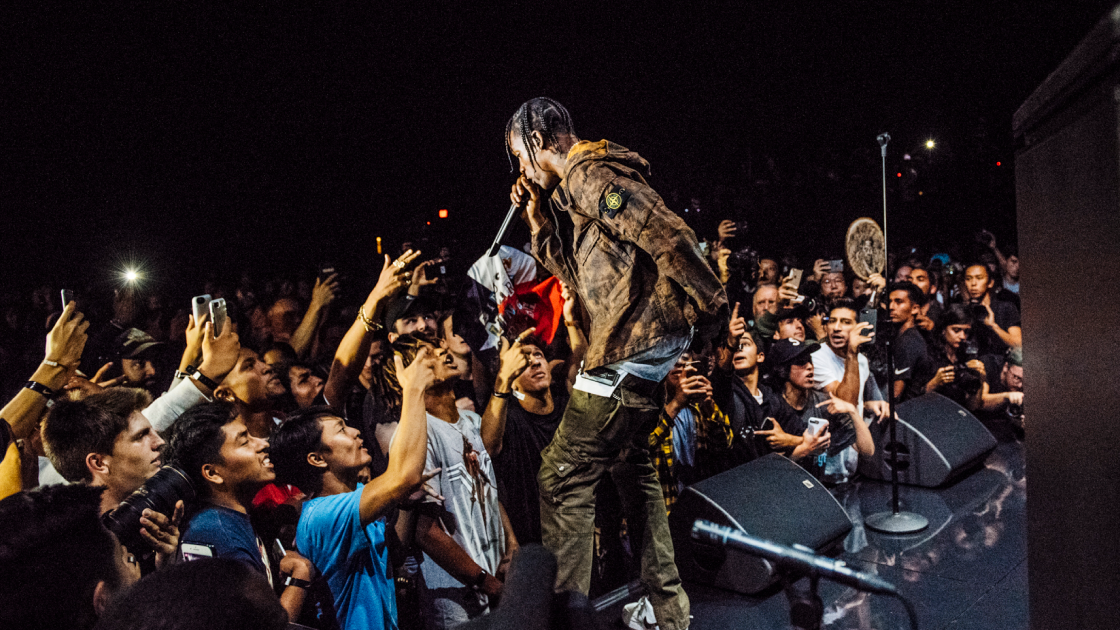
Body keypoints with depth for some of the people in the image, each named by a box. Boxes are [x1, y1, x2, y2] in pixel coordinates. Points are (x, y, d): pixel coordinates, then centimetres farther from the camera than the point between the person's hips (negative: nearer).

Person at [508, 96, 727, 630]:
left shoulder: (586, 173, -12)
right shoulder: (572, 189, 20)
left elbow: (665, 233, -22)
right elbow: (569, 269, 23)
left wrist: (707, 307, -19)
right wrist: (538, 217, 12)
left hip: (630, 345, -11)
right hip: (648, 345, 11)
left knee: (563, 480, -5)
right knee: (629, 464, 24)